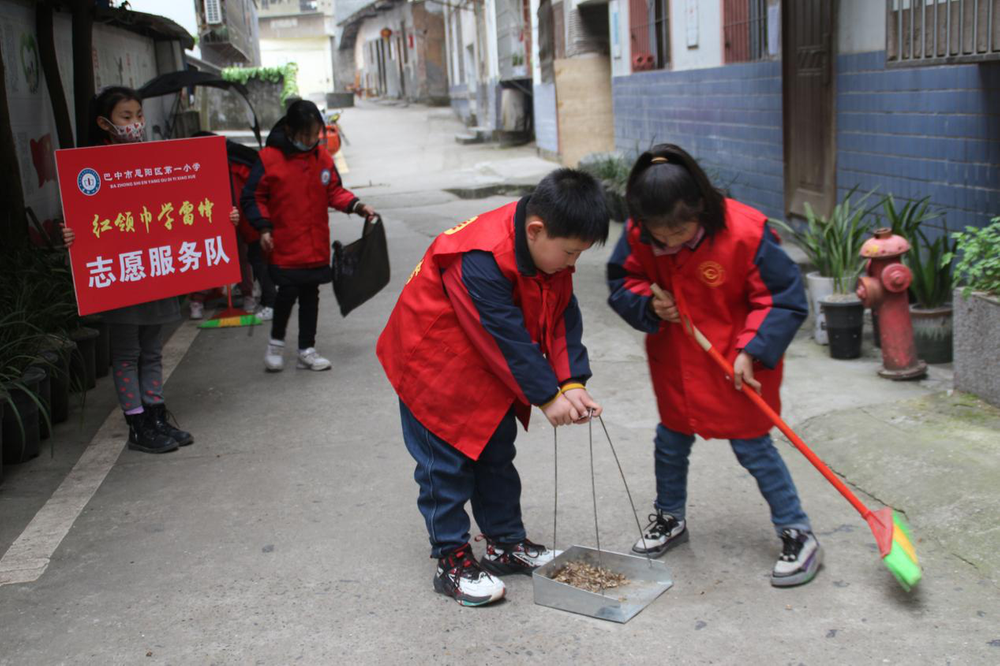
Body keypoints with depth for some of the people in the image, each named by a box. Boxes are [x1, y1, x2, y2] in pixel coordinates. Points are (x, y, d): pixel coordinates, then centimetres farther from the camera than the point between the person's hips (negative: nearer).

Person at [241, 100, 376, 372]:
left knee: (310, 294, 11)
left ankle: (307, 350, 22)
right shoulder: (269, 158, -8)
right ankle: (276, 343, 16)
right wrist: (263, 228, -12)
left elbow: (334, 191, 12)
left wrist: (357, 206, -4)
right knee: (288, 292, -8)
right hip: (285, 246, -5)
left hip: (316, 246, 5)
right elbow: (252, 197, -3)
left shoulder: (323, 158, 5)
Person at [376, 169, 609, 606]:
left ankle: (506, 543, 29)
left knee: (497, 452, 16)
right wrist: (547, 396, -22)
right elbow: (508, 339, -30)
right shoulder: (479, 262, -36)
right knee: (447, 463, -1)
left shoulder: (549, 249, -10)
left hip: (490, 371, 8)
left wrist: (572, 382, -14)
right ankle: (452, 562, 10)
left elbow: (562, 316, -4)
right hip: (436, 364, -8)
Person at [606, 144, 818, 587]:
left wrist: (751, 351, -25)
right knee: (671, 441, 16)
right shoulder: (639, 236, -15)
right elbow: (622, 282, 2)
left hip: (737, 364, -4)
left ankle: (798, 535, 15)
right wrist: (648, 303, -19)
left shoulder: (744, 233, -27)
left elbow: (784, 299, -18)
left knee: (752, 447, 0)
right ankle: (670, 518, 39)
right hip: (676, 362, 4)